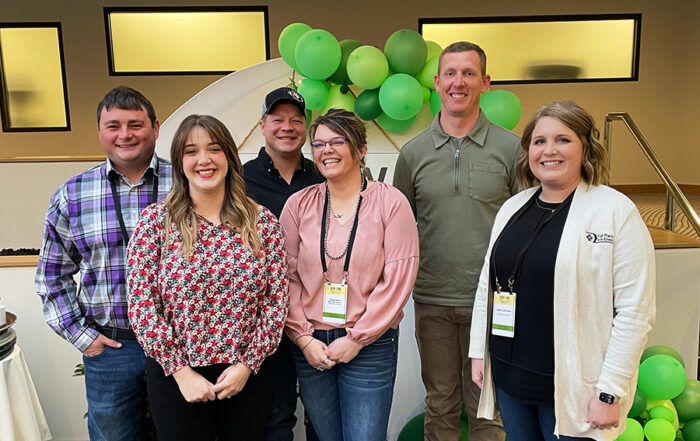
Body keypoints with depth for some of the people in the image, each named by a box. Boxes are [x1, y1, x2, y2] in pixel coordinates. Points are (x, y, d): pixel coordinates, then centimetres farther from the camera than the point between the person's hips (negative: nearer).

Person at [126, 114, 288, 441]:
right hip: (175, 376, -1)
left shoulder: (263, 222, -3)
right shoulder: (156, 220, -5)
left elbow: (276, 301, -2)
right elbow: (141, 302, -8)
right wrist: (181, 371, -11)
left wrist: (247, 364, -8)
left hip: (248, 374, 1)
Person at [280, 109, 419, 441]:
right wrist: (303, 337, -5)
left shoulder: (390, 201, -6)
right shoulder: (298, 204, 2)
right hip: (310, 346, 3)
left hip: (371, 347, -2)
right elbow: (287, 277, 2)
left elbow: (399, 278, -10)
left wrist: (357, 338, -10)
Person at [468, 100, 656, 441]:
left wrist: (610, 392, -15)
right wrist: (478, 351, 9)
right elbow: (487, 284, 10)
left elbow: (634, 310, -14)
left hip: (572, 387, -5)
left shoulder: (616, 211, -10)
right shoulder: (512, 207, 6)